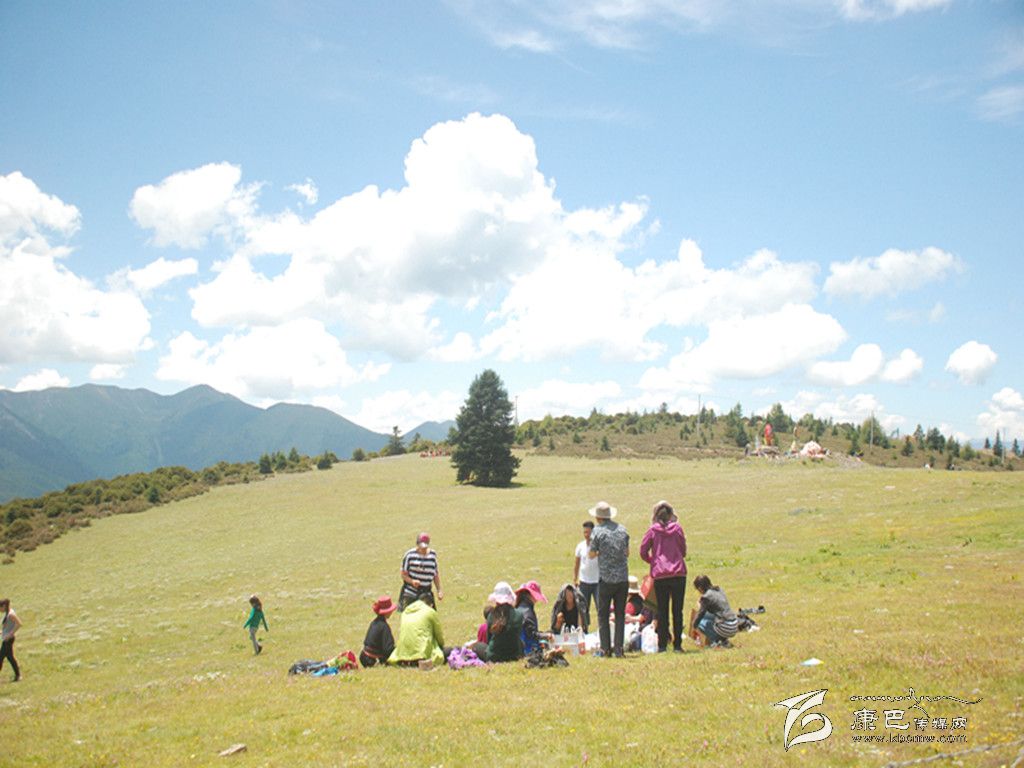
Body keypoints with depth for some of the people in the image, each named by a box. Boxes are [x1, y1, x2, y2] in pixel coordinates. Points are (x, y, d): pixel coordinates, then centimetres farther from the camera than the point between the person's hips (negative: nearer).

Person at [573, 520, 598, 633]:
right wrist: (574, 580, 12)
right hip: (584, 582, 3)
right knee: (583, 609, 7)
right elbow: (577, 565, 13)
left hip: (597, 581, -3)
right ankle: (584, 631, 19)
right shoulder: (581, 546, 4)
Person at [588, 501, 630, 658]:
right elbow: (627, 553, 15)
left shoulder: (598, 531, -7)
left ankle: (606, 649, 4)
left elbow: (591, 554, -2)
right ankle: (619, 649, 5)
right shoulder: (622, 529, 7)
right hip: (623, 578, 4)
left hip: (606, 578, -4)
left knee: (603, 615, 7)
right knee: (620, 615, 9)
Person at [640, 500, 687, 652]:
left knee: (662, 611, 6)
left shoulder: (652, 530, -1)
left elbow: (643, 551, 1)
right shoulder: (677, 528, 2)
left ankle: (662, 645, 4)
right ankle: (677, 645, 6)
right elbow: (683, 550, 8)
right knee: (677, 611, 6)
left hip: (660, 575, 0)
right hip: (678, 573, 0)